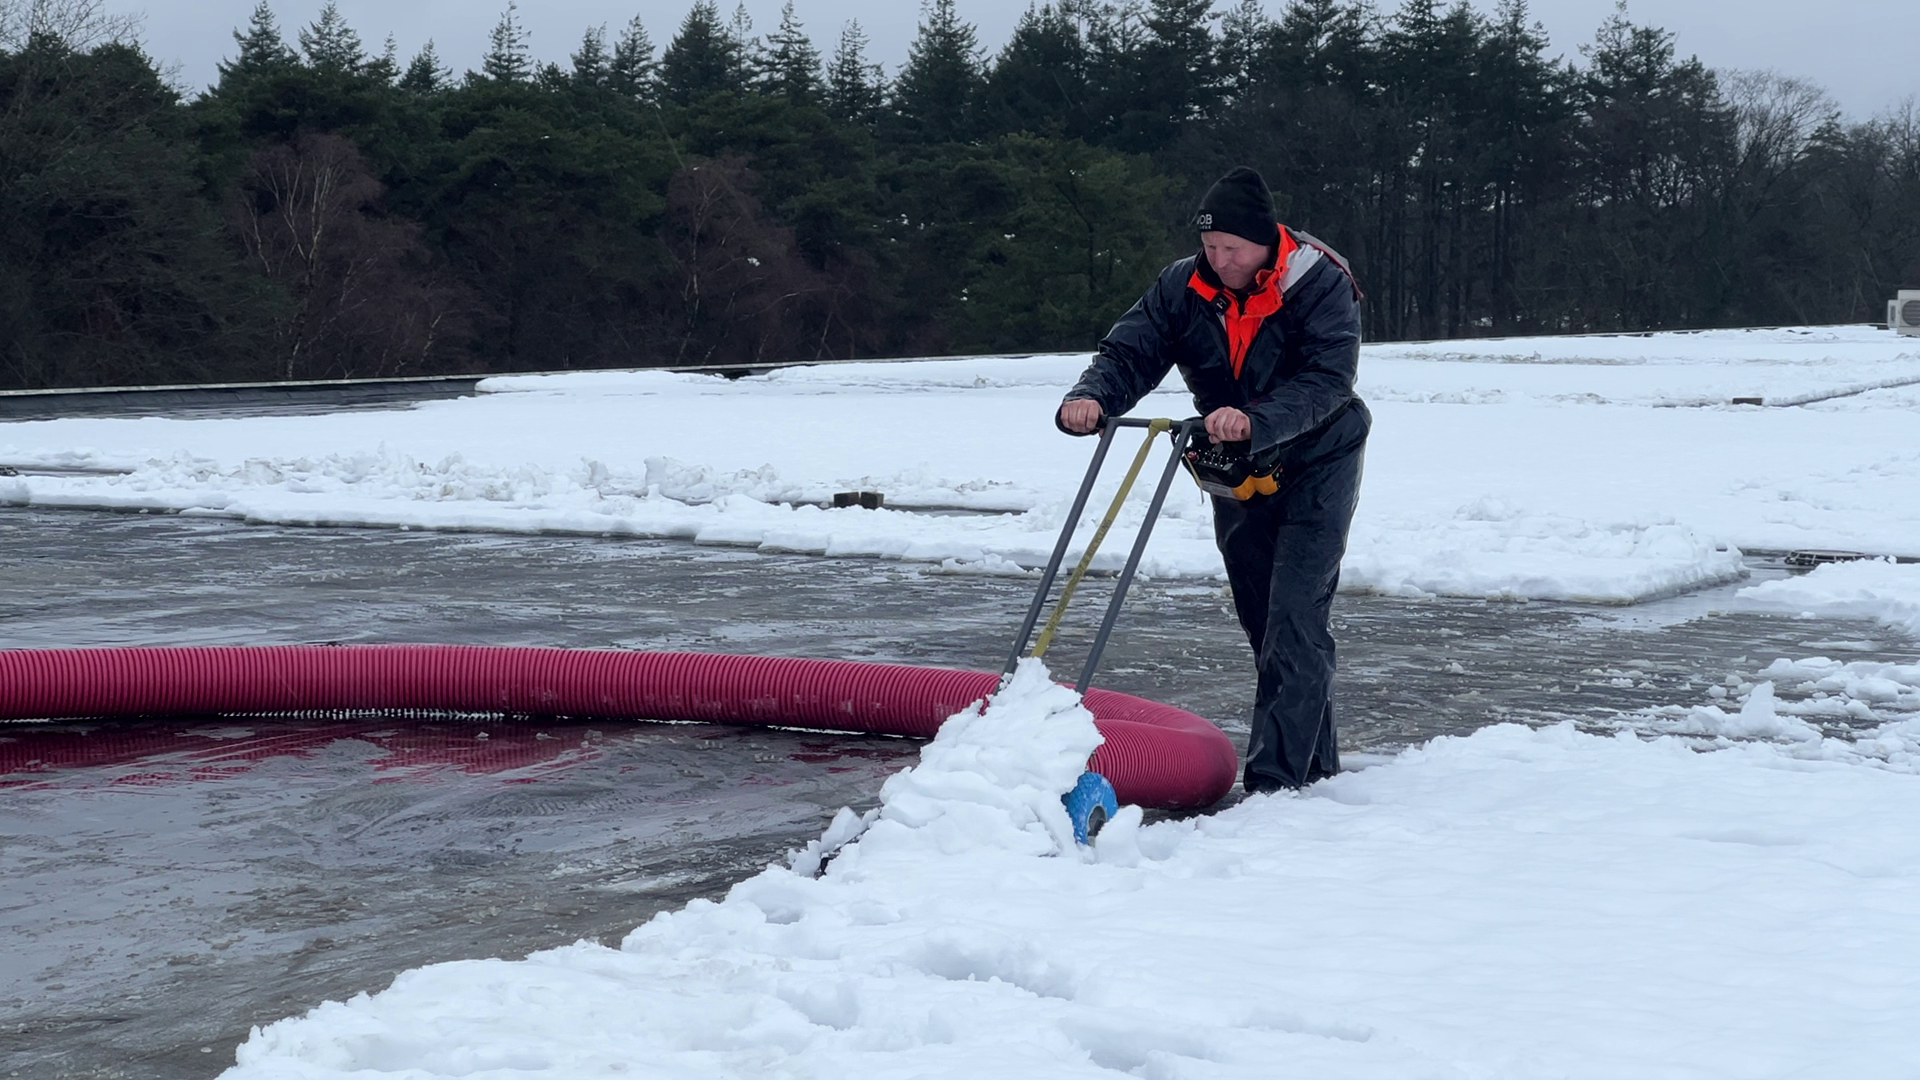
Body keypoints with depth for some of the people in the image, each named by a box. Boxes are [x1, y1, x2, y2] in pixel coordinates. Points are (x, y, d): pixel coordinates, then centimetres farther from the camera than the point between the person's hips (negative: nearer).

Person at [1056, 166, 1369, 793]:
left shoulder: (1320, 284, -21)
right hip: (1236, 478, 6)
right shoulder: (1183, 287, -9)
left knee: (1295, 620, -15)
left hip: (1316, 467, -5)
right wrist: (1091, 398, -39)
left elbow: (1327, 381, -32)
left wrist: (1256, 422, -48)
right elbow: (1129, 352, -16)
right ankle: (1316, 763, 28)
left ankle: (1276, 779, -17)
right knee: (1263, 622, 13)